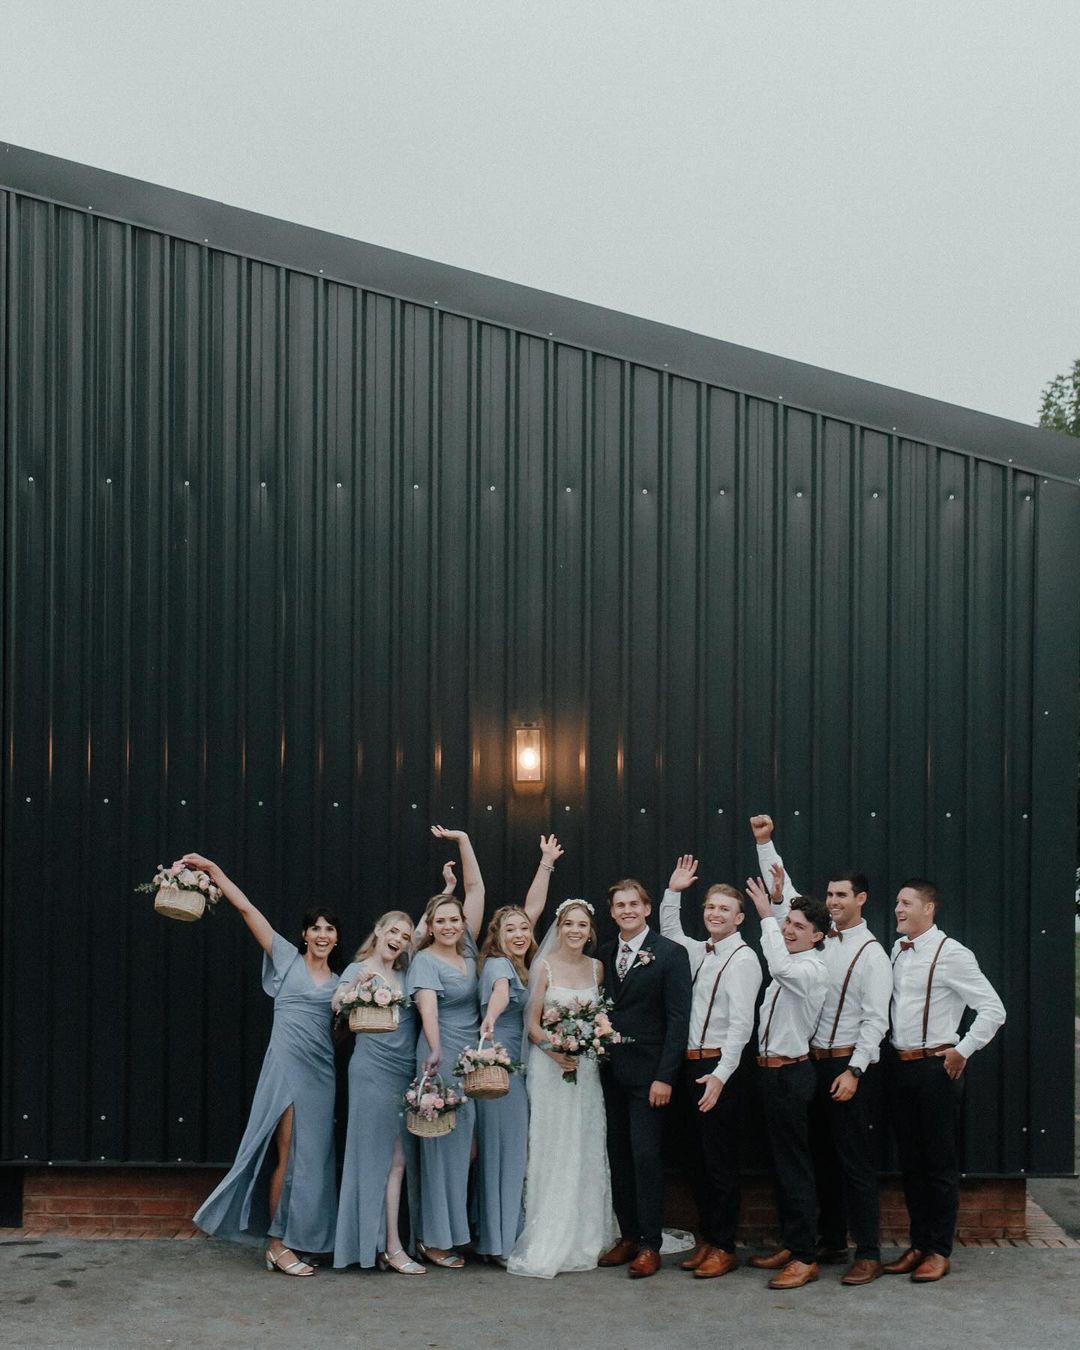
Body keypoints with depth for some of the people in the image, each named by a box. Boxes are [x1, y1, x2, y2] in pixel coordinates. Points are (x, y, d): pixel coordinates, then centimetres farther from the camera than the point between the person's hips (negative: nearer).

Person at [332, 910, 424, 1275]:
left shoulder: (405, 975, 17)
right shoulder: (358, 970, -1)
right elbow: (337, 1004, -17)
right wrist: (356, 986, -36)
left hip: (407, 1074, 6)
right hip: (373, 1072, -6)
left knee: (398, 1159, 5)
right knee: (390, 1158, -7)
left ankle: (381, 1244, 11)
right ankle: (391, 1247, -4)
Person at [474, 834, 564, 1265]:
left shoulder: (522, 965, 11)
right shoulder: (497, 964, -11)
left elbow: (534, 907, 17)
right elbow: (501, 990, -36)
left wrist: (547, 863, 21)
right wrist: (490, 1019, -56)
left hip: (521, 1065, 9)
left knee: (516, 1148, 11)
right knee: (502, 1146, -6)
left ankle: (509, 1235, 18)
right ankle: (499, 1242, -2)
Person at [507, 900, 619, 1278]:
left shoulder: (597, 968, 8)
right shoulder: (544, 966, -3)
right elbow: (533, 1022, -4)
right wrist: (555, 1051, -18)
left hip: (587, 1068, 4)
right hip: (550, 1066, -4)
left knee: (586, 1151, 6)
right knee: (551, 1151, -3)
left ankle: (583, 1239, 17)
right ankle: (547, 1243, 4)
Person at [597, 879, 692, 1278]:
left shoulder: (670, 954, -6)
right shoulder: (604, 955, 10)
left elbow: (678, 1019, -10)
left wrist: (665, 1076, -14)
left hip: (647, 1075, -5)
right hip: (611, 1073, 5)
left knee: (646, 1158, -4)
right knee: (619, 1157, 9)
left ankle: (650, 1245, 6)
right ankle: (628, 1236, 20)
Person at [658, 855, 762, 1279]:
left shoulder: (743, 960, -11)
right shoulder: (699, 952, 11)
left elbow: (740, 1024, -18)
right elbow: (669, 933, 31)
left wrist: (720, 1076, -23)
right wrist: (673, 892, 19)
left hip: (719, 1066, -8)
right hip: (692, 1064, 8)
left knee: (720, 1160, 0)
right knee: (697, 1159, 13)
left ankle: (724, 1247, 9)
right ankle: (707, 1239, 22)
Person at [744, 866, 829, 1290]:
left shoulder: (812, 968, -16)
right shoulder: (790, 963, 10)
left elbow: (781, 967, -38)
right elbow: (778, 962, 33)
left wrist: (766, 914, -32)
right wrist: (775, 902, 20)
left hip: (790, 1073, -10)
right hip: (772, 1069, 10)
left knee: (794, 1165, -5)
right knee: (781, 1162, 15)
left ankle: (805, 1258, 1)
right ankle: (789, 1244, 24)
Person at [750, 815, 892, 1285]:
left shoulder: (871, 954, -9)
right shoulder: (819, 939, 8)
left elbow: (875, 1020, -13)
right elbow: (784, 897, 10)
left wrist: (854, 1072, -20)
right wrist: (765, 844, 3)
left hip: (849, 1066, -7)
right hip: (814, 1061, 7)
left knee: (855, 1160, -4)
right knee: (822, 1156, 13)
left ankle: (868, 1254, 1)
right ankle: (831, 1241, 23)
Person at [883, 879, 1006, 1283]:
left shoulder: (951, 954, -12)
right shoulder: (896, 950, 8)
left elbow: (993, 1010, -12)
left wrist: (961, 1052, -10)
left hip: (936, 1068, -7)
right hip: (899, 1065, 7)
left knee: (940, 1164, 3)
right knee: (910, 1162, 13)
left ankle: (940, 1251, 13)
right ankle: (918, 1245, 23)